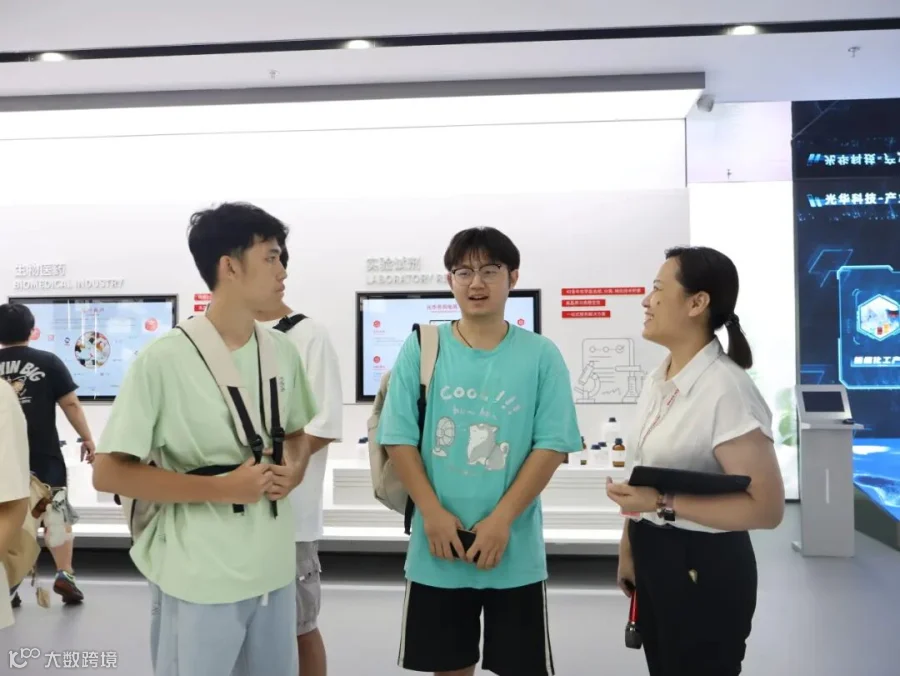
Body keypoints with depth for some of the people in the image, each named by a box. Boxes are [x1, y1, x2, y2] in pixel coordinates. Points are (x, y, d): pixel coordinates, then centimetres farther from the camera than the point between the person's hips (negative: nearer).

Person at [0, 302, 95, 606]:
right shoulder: (48, 362, -5)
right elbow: (70, 404, -6)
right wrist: (87, 438, 1)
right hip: (44, 456, -2)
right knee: (58, 515, 11)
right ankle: (64, 574, 5)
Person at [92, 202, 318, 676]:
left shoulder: (283, 351, 3)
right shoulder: (163, 360, -15)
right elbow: (109, 474, -14)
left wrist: (296, 469, -6)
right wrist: (222, 488, -19)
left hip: (274, 569, 6)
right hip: (198, 579, -5)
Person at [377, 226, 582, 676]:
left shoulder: (541, 355, -3)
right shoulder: (421, 348, -1)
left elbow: (552, 445, -7)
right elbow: (399, 437, -2)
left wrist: (501, 520, -13)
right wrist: (432, 512, -11)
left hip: (515, 549, -1)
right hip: (438, 547, 1)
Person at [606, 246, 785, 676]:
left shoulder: (727, 389, -22)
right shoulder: (657, 381, 4)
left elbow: (767, 508, -22)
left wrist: (664, 504, -27)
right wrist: (629, 551, 16)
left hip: (704, 568, -7)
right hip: (653, 556, 8)